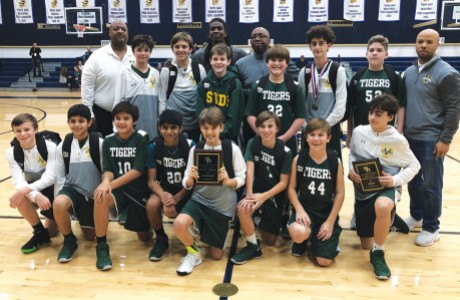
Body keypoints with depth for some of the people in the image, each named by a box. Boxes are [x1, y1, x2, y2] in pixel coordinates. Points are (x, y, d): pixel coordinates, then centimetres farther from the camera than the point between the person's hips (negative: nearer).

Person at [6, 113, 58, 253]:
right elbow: (19, 182, -24)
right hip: (33, 189, 3)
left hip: (53, 187, -2)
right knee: (20, 198, -32)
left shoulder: (50, 147, -22)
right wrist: (36, 196, -43)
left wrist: (25, 190, -42)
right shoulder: (11, 153, -13)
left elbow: (50, 177, -28)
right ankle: (40, 233, -9)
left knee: (51, 231, -7)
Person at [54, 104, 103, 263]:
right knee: (58, 204, -35)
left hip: (94, 194, -1)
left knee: (90, 236, 6)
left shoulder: (99, 144, -14)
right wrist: (60, 198, -4)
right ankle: (69, 241, -9)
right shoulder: (63, 146, -4)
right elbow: (59, 177, 1)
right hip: (73, 189, 1)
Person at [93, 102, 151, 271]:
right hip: (117, 189, 2)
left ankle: (145, 225, 44)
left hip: (139, 190, -1)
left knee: (144, 237, 5)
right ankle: (101, 247, -19)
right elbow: (107, 170, -4)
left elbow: (138, 170, -18)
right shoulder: (108, 141, 2)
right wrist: (106, 181, -28)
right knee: (100, 197, -34)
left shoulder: (142, 139, -10)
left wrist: (112, 184, -27)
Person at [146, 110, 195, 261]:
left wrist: (176, 198, -25)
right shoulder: (153, 147, -10)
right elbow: (151, 181, -9)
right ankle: (161, 239, 1)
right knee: (151, 205, -31)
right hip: (165, 188, 2)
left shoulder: (190, 146, -15)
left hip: (186, 190, -2)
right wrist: (164, 197, -29)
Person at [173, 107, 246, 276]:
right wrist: (190, 178, -22)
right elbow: (187, 184, 1)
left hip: (222, 205, -1)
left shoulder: (232, 149, -7)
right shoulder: (195, 149, -1)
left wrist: (228, 181, -24)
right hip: (199, 199, 1)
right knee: (179, 224, -32)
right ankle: (193, 253, 0)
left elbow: (241, 179, -3)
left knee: (216, 255, 9)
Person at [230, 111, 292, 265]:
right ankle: (253, 246, -12)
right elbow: (249, 170, -15)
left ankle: (261, 222, 40)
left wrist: (264, 196, -24)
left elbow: (283, 182, -12)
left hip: (274, 197, 0)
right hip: (256, 191, 0)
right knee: (243, 208, -36)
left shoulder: (285, 152, -13)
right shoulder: (253, 143, -7)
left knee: (270, 242, 6)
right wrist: (249, 194, -28)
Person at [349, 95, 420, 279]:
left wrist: (396, 180, -18)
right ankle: (387, 219, 48)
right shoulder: (359, 132, -4)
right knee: (366, 244, 13)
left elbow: (414, 165, 0)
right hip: (362, 190, 4)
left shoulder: (397, 140, -11)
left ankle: (378, 253, -18)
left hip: (386, 188, -4)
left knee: (383, 207, -44)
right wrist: (351, 172, -8)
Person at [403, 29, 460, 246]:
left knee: (430, 185, 2)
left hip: (432, 140, -6)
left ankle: (431, 228, 15)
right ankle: (416, 216, 34)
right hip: (409, 137, 6)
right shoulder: (409, 72, 10)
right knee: (413, 180, 16)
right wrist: (401, 130, 13)